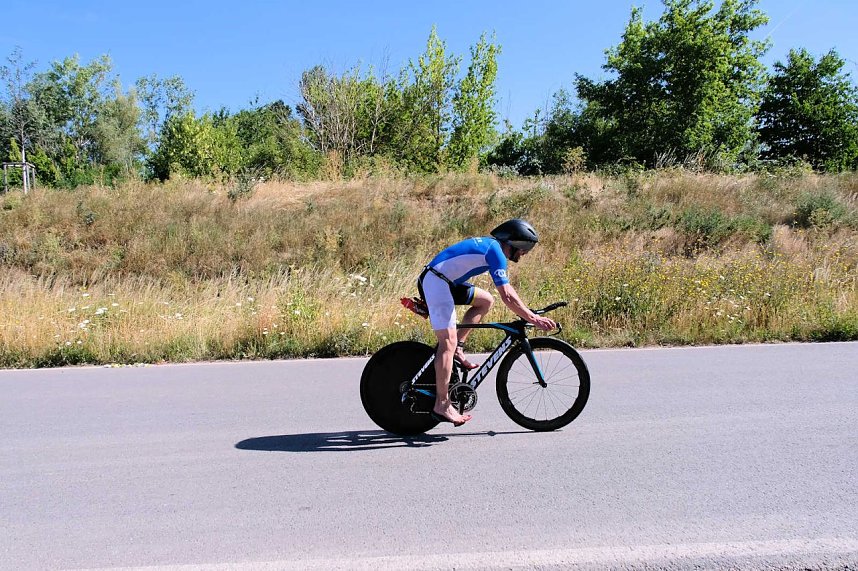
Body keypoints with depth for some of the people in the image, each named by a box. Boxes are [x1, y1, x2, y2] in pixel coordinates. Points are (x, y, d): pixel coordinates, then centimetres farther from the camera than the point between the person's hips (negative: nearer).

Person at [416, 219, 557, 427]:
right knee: (448, 341, -13)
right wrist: (533, 319, -14)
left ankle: (457, 348, 10)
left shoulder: (489, 245, 17)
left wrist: (528, 313, 24)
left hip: (445, 282, 10)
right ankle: (442, 406, -12)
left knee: (485, 300, 16)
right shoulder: (495, 251, -12)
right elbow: (507, 296, -19)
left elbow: (506, 287, 26)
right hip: (436, 282, -10)